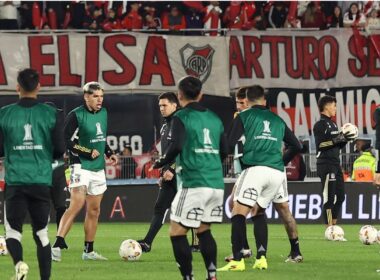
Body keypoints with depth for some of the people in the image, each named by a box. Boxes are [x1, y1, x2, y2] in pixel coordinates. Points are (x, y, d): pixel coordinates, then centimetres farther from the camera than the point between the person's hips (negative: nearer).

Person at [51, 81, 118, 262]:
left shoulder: (103, 113, 11)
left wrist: (109, 153, 10)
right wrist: (88, 152, -19)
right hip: (81, 166, -8)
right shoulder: (76, 116, -12)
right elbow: (67, 142, -14)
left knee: (94, 210, 10)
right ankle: (57, 246, -26)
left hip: (98, 168, 8)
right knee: (76, 204, -22)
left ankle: (89, 251, 18)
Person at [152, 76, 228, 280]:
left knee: (177, 232, 1)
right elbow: (224, 152, 17)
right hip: (217, 184, 6)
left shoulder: (181, 117, -3)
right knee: (204, 229, 18)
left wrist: (161, 163, 1)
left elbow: (176, 146, -17)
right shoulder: (214, 119, 15)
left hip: (193, 184, -6)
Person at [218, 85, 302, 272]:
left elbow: (231, 144, -2)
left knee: (238, 212, -5)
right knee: (258, 211, 21)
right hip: (277, 173, 5)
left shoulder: (244, 117, 7)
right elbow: (296, 146, 22)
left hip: (255, 170, -5)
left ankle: (237, 261, -19)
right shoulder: (277, 120, 21)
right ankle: (261, 258, 9)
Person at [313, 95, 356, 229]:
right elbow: (321, 144, -19)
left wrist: (344, 139, 4)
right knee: (329, 197, -8)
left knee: (340, 197, 9)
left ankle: (333, 225, 17)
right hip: (326, 164, -9)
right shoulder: (320, 125, -9)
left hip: (335, 164, 9)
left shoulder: (333, 124, 19)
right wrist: (339, 139, -20)